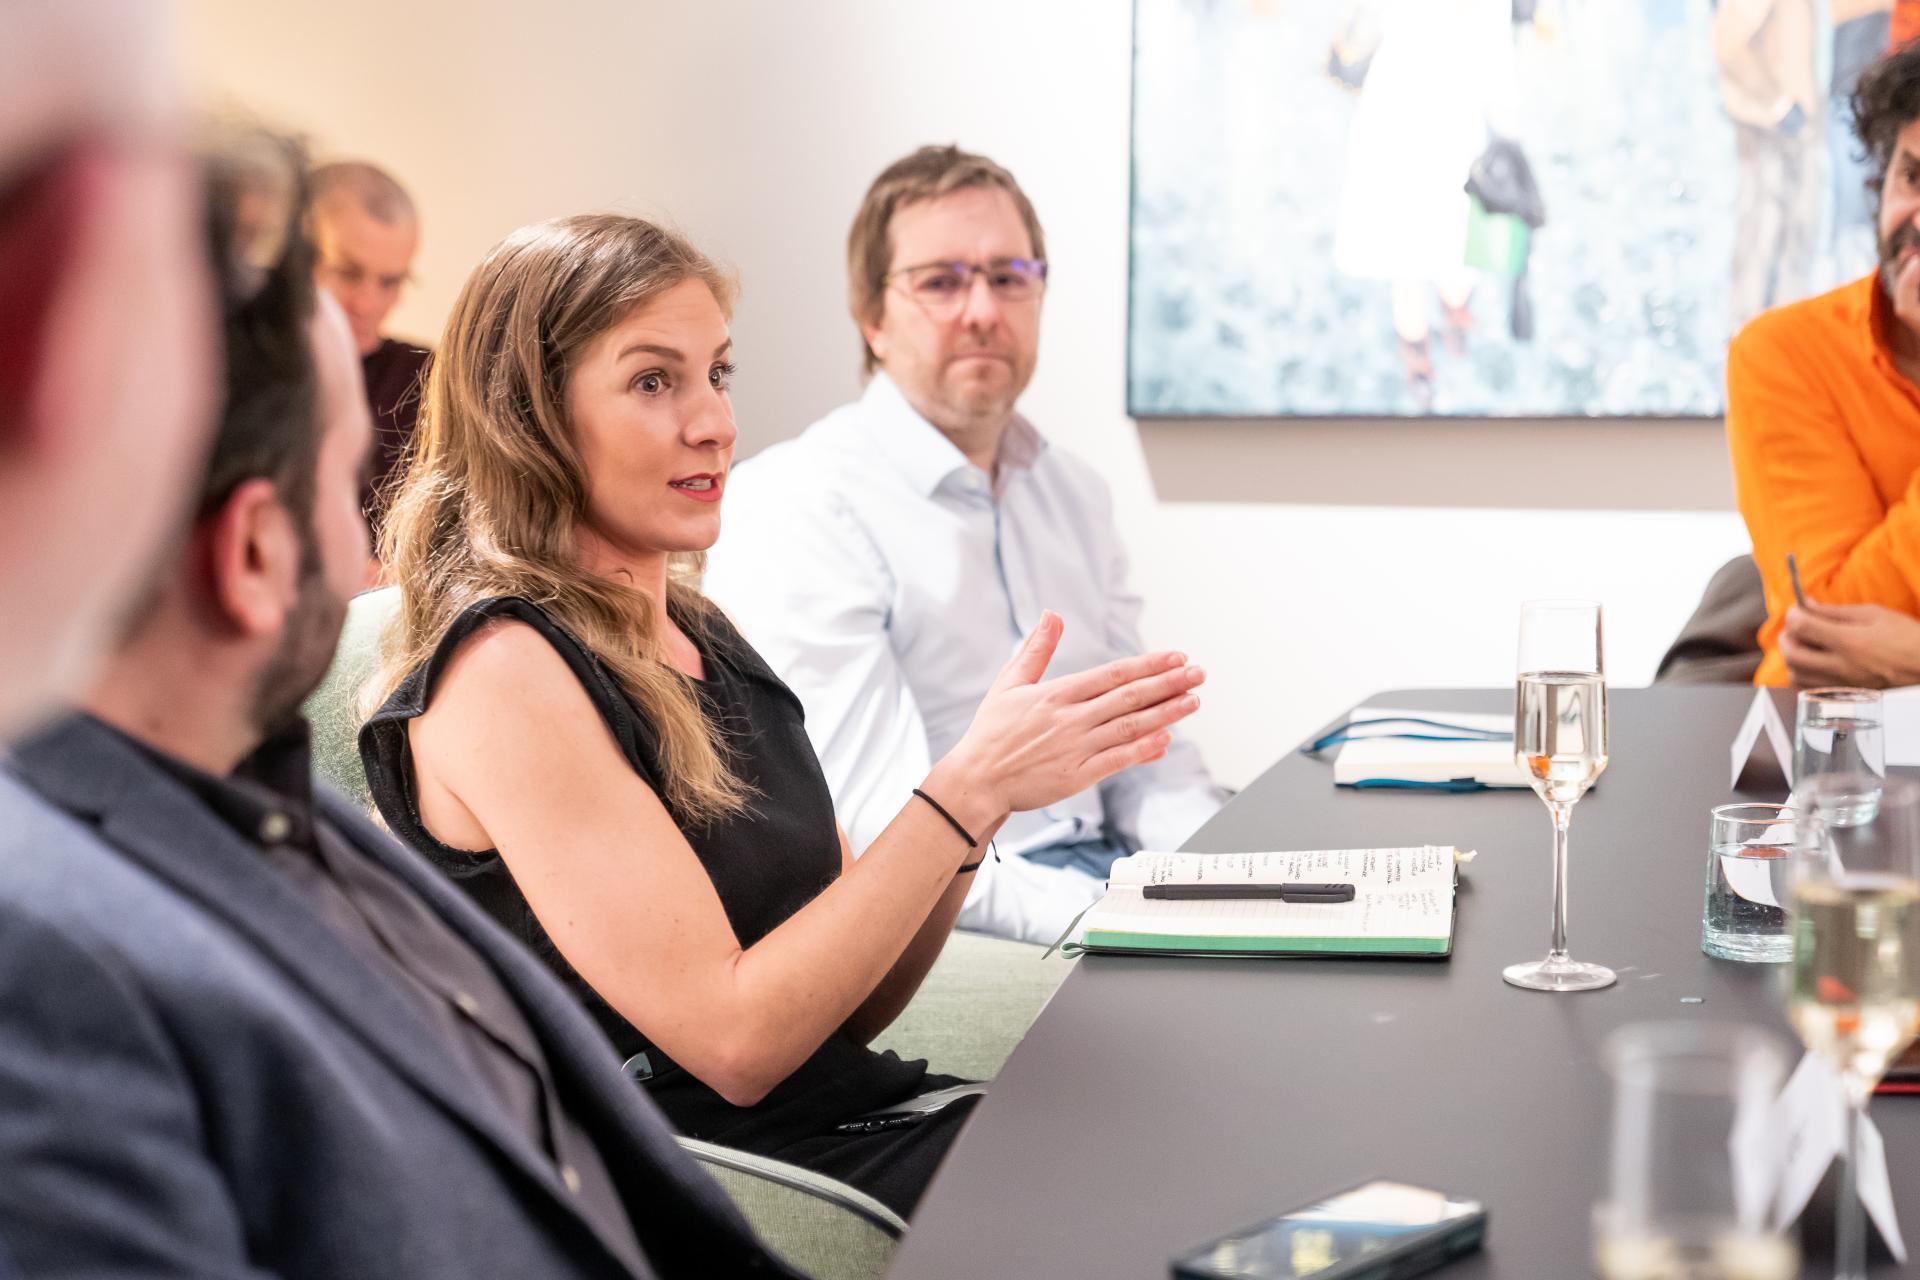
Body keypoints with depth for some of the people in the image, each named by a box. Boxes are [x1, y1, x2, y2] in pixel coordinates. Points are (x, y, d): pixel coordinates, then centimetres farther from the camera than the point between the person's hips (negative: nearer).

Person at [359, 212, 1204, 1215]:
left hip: (845, 1117, 8)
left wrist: (986, 782, -5)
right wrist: (967, 790, -18)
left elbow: (854, 1004, 10)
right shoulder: (504, 669, -13)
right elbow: (735, 1039, -17)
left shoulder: (699, 633, 11)